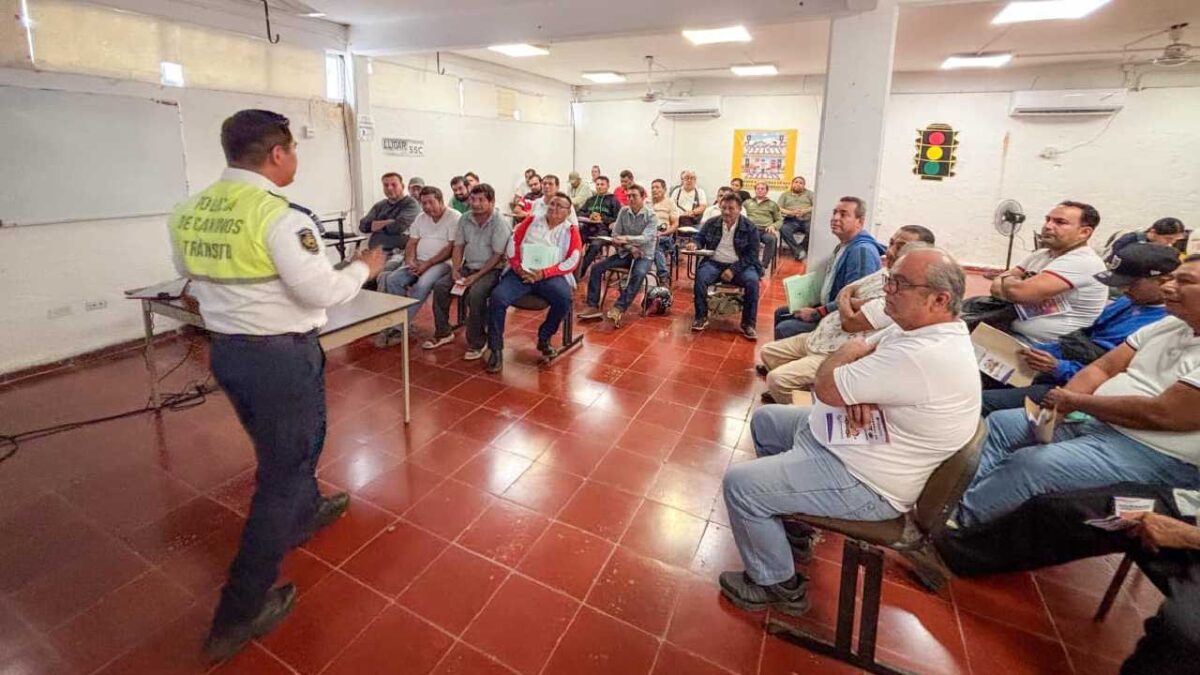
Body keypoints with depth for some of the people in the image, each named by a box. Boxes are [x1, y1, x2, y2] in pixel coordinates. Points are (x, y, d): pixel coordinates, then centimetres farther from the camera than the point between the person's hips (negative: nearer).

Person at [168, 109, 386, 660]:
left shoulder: (189, 213, 4)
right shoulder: (277, 214, -21)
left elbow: (197, 283, 13)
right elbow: (322, 292, -21)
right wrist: (363, 267, -4)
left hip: (224, 348, 8)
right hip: (281, 355, -8)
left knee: (287, 445, 29)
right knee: (283, 469, 7)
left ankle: (306, 512, 55)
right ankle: (239, 614, 18)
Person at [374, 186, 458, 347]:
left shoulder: (454, 218, -6)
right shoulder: (420, 218, 16)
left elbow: (451, 249, -13)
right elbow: (412, 244, 14)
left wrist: (427, 264, -17)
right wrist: (410, 261, -7)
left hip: (442, 262, -7)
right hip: (418, 262, 7)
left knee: (421, 285, -33)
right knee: (392, 279, -18)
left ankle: (398, 329, -24)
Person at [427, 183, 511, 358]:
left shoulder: (500, 222, -14)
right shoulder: (465, 219, 5)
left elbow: (498, 256, -17)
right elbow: (458, 246, 10)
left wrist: (476, 276, -21)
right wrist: (455, 269, -6)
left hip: (491, 270, -7)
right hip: (468, 266, 7)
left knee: (475, 294, -33)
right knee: (440, 286, -9)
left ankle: (476, 343, -16)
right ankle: (443, 333, 9)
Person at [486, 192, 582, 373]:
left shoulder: (571, 231, 9)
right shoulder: (531, 221, 16)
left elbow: (572, 261, -4)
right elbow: (513, 242, 10)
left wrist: (543, 273, -16)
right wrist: (517, 266, -9)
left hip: (551, 276, -1)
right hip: (521, 273, 1)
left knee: (564, 298, -32)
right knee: (497, 297, -25)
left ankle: (544, 338, -4)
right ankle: (495, 349, -10)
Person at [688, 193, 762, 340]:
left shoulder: (750, 227, -2)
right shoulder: (711, 223, 6)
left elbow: (752, 255, -5)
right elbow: (699, 238, 12)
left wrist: (733, 269, -18)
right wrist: (694, 244, -15)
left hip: (740, 265, -1)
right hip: (714, 263, 1)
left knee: (752, 281, -30)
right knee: (700, 277, -30)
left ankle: (748, 323, -16)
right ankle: (701, 317, -14)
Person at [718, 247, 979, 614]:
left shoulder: (925, 356, -33)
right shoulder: (921, 327, -1)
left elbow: (826, 387, -29)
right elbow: (863, 351, 8)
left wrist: (846, 353, -7)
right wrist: (855, 391, -16)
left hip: (864, 482, -10)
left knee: (739, 484, -14)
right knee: (765, 419, 22)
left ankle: (778, 586, 11)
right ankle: (791, 517, 34)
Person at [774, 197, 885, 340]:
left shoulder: (862, 250, -22)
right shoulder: (843, 245, 11)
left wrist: (816, 313, -21)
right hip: (828, 308, 10)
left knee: (783, 329, -19)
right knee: (780, 314, 15)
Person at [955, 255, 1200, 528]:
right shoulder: (1170, 324, 8)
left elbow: (1160, 414, -25)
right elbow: (1103, 368, 6)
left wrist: (1074, 400, -13)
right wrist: (1058, 408, -10)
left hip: (1153, 453, -9)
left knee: (1029, 464, -27)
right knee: (999, 423, 2)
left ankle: (957, 521, -11)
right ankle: (960, 501, -1)